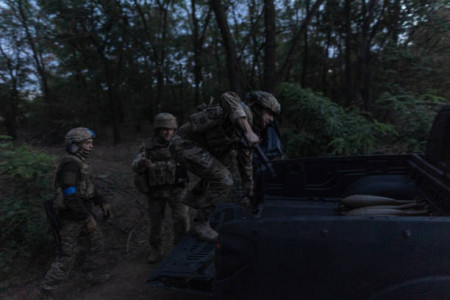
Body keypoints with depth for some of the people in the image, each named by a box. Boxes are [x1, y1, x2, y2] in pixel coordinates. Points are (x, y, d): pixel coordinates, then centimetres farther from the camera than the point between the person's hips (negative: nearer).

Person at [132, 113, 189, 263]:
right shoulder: (148, 146, -3)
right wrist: (142, 163, -34)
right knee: (156, 222, 11)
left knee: (181, 218, -10)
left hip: (176, 189, 0)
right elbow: (136, 167, -10)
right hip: (156, 191, 1)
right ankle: (155, 250, 32)